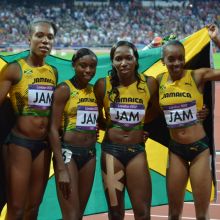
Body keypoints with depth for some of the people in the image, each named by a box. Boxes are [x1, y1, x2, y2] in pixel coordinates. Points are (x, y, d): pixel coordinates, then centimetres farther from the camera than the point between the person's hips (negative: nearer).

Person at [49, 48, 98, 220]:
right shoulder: (64, 89, -9)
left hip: (89, 153, 6)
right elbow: (54, 129, -12)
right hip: (68, 152, -6)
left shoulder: (95, 91, 10)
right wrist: (61, 168, -18)